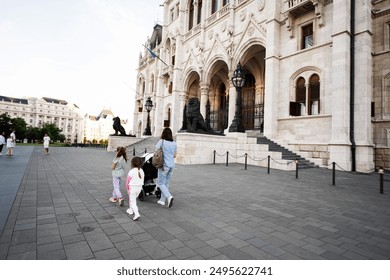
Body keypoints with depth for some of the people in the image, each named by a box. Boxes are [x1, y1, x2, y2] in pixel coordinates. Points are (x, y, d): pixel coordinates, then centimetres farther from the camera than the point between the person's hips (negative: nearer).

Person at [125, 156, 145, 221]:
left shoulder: (131, 171, -18)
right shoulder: (142, 171, 0)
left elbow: (128, 181, -12)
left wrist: (127, 188, 3)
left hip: (132, 188, -6)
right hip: (139, 187, 6)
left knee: (133, 202, -1)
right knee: (133, 199, 26)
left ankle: (136, 214, -14)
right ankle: (130, 210, 40)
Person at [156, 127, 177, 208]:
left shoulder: (161, 141, -8)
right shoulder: (174, 143, 7)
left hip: (164, 165, -5)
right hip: (172, 165, 5)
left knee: (161, 183, 3)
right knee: (166, 183, 15)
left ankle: (169, 196, -16)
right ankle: (162, 200, 23)